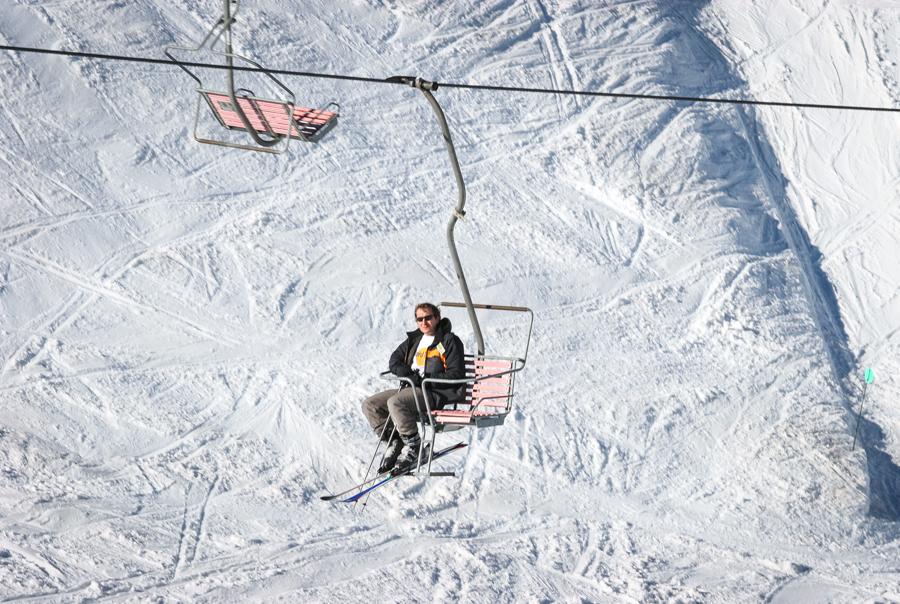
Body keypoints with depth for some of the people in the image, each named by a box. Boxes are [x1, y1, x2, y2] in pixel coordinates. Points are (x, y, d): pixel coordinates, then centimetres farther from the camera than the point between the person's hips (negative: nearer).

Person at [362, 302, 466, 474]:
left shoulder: (449, 341, -3)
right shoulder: (414, 339, 18)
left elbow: (456, 374, -11)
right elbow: (394, 360, 19)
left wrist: (425, 379, -19)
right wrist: (407, 373, -4)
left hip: (435, 393, -8)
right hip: (411, 389, 8)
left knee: (395, 403, -33)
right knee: (369, 405, -5)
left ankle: (413, 448, -21)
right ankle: (394, 442, -1)